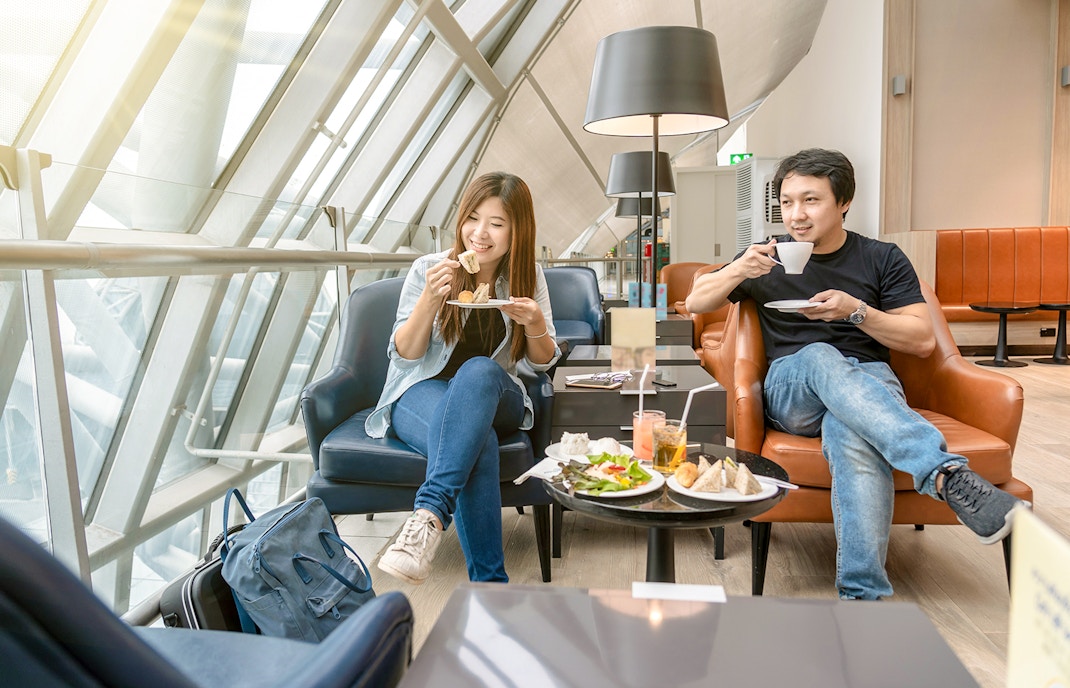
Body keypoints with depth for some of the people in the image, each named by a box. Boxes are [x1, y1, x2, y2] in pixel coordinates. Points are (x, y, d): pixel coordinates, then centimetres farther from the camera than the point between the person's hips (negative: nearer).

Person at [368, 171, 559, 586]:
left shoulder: (528, 276, 5)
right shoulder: (428, 269, -2)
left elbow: (543, 361, 7)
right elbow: (404, 355, -5)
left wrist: (535, 325, -16)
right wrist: (431, 298, -22)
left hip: (493, 397, 2)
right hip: (423, 393, -1)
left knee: (479, 370, -38)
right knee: (478, 441, -37)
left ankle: (429, 514, -47)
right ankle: (489, 582, -33)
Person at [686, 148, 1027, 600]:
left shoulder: (883, 259, 11)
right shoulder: (770, 257, 15)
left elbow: (923, 340, 6)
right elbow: (695, 304, 13)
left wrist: (856, 311, -10)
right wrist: (738, 271, -7)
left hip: (869, 381, 0)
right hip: (790, 390, 1)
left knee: (850, 434, -39)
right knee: (820, 355, -38)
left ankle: (862, 594, -42)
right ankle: (945, 473, -51)